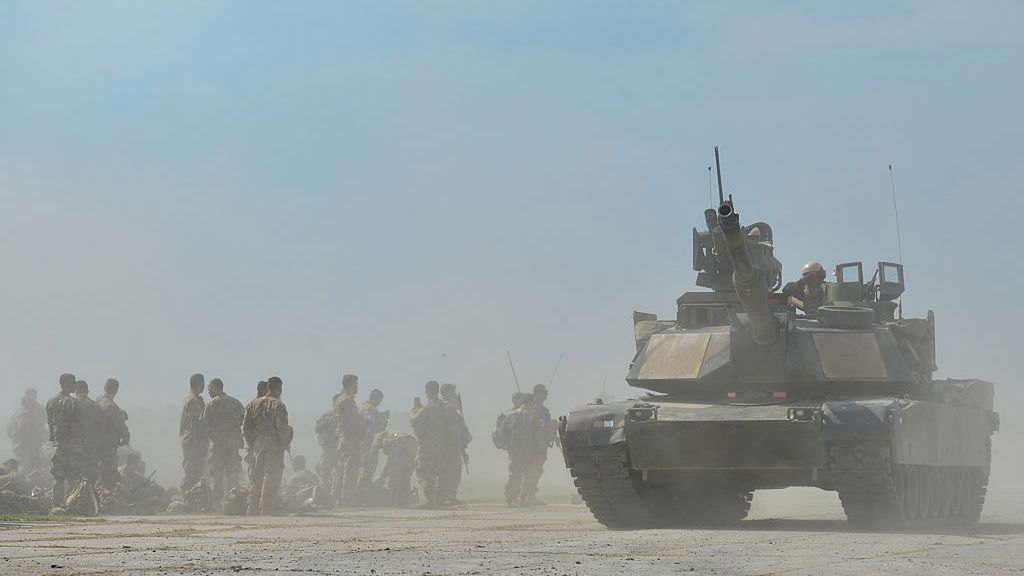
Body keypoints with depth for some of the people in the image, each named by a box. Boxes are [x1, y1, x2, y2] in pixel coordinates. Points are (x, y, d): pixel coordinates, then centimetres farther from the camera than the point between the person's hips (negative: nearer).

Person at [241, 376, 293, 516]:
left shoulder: (254, 404, 10)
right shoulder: (277, 405, -10)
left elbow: (245, 426, 9)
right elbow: (282, 427, -15)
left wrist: (252, 443, 14)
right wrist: (285, 443, -2)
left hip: (257, 445, 6)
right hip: (274, 445, -6)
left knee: (256, 478, 12)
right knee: (272, 477, -3)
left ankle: (253, 509, 13)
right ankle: (267, 508, -5)